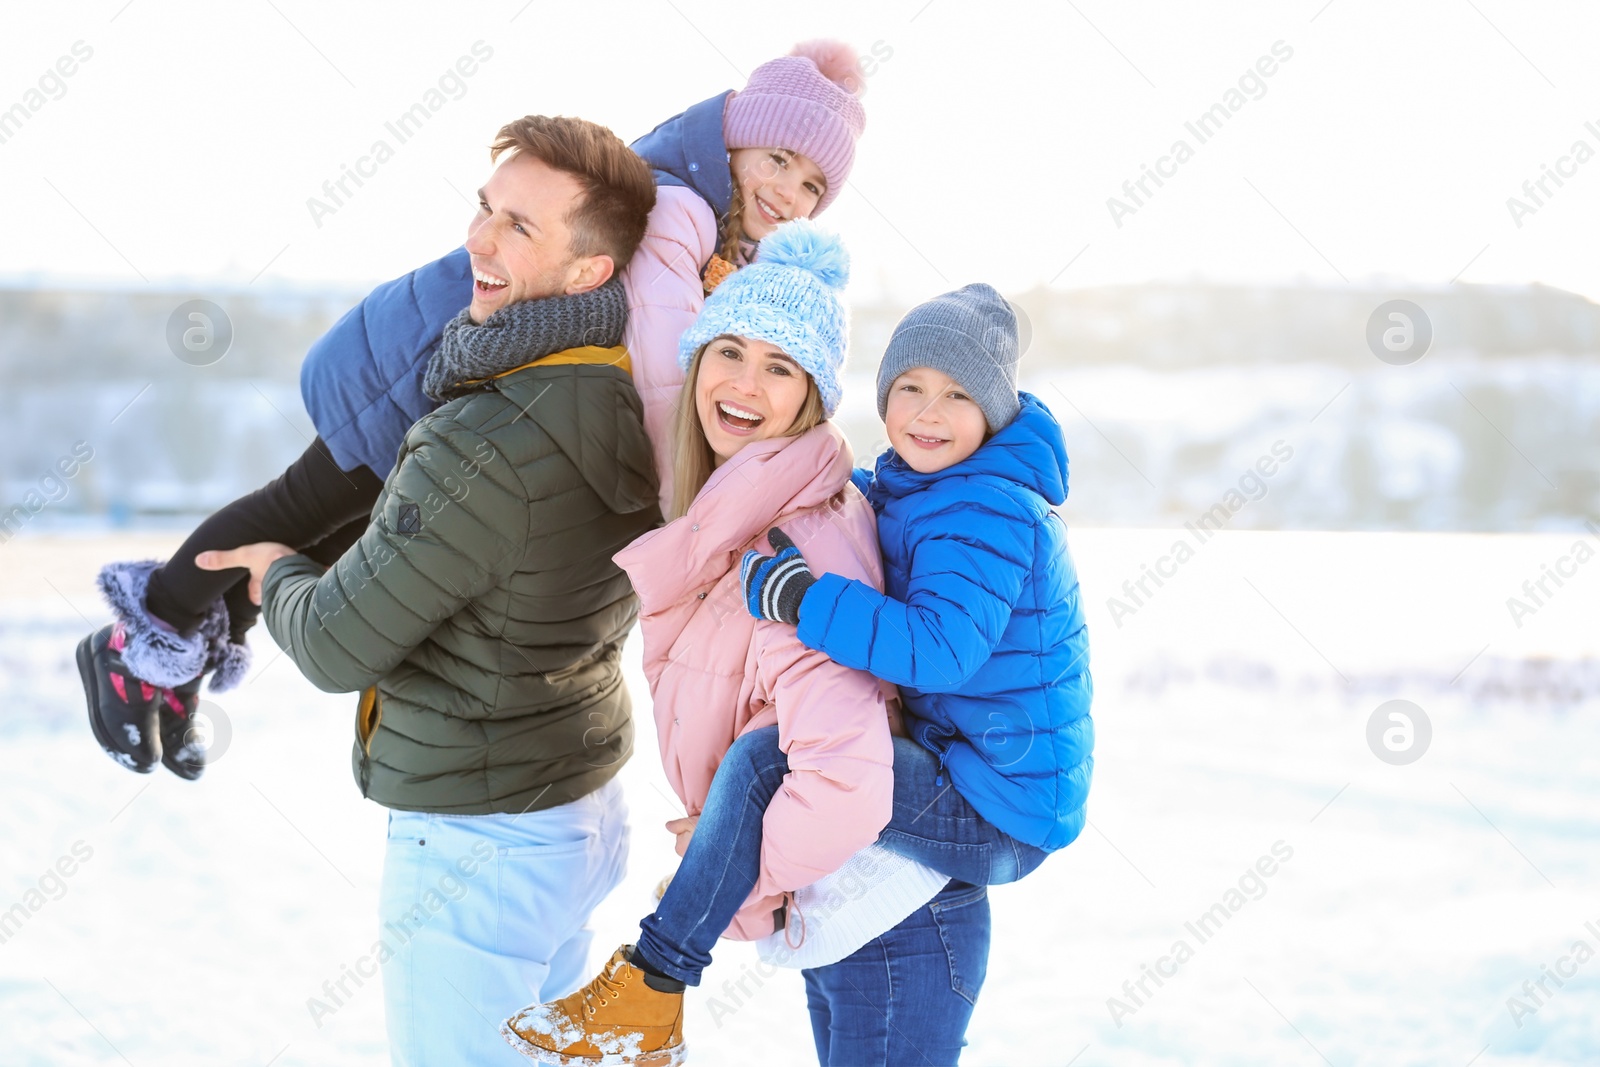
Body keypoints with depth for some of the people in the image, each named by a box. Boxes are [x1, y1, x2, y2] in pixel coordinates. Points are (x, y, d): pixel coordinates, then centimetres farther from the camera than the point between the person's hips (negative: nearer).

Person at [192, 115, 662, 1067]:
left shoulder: (489, 453, -31)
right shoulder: (628, 394, -4)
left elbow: (339, 647, -21)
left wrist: (279, 574, 1)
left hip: (482, 837, -8)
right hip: (586, 800, 8)